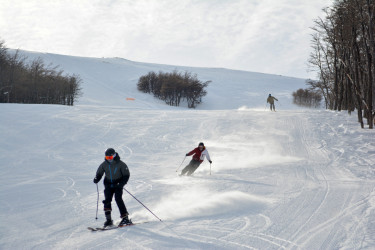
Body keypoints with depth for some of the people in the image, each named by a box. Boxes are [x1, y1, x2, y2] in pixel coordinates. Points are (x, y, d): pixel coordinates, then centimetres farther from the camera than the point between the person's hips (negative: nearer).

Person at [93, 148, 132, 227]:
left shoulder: (120, 164, -11)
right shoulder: (104, 164, -1)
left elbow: (126, 175, -7)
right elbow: (99, 173, 10)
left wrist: (122, 183, -21)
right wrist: (97, 179, -13)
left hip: (118, 184, -4)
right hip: (108, 184, 4)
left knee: (118, 199, -18)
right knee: (107, 200, -9)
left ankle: (125, 218, -16)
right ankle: (108, 219, -2)